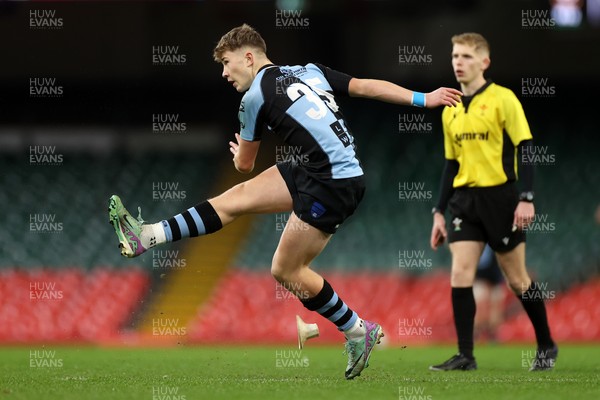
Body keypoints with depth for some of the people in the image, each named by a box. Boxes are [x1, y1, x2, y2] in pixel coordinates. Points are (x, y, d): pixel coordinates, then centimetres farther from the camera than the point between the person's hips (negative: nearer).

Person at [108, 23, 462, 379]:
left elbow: (244, 165, 8)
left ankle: (358, 332, 16)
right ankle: (147, 237, 4)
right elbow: (367, 86, 7)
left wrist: (238, 153, 33)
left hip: (334, 185, -9)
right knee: (235, 199, 5)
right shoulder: (309, 71, 12)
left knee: (286, 270, 2)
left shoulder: (256, 97, -7)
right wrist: (423, 99, 12)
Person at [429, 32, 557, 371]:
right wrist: (440, 212, 14)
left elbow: (525, 148, -10)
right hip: (465, 199, 5)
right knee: (460, 274, -9)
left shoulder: (502, 99, -7)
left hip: (500, 196, -5)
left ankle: (546, 346, 21)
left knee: (517, 279, 3)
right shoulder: (451, 110, 12)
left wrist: (527, 199, -18)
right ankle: (465, 356, -6)